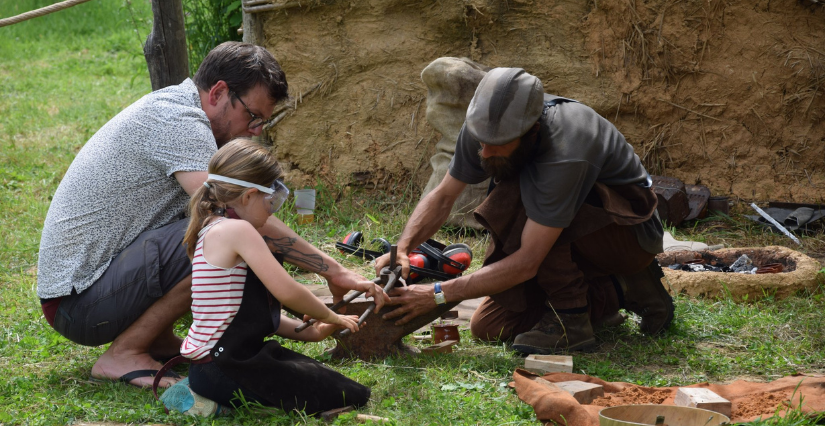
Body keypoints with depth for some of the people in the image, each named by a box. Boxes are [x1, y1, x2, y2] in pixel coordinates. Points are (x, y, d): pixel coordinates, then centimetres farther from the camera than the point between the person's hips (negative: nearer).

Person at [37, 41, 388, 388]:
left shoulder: (172, 111, 13)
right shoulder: (177, 120, -18)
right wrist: (334, 272, -26)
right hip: (79, 302, -10)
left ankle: (157, 339, 8)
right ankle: (124, 354, -15)